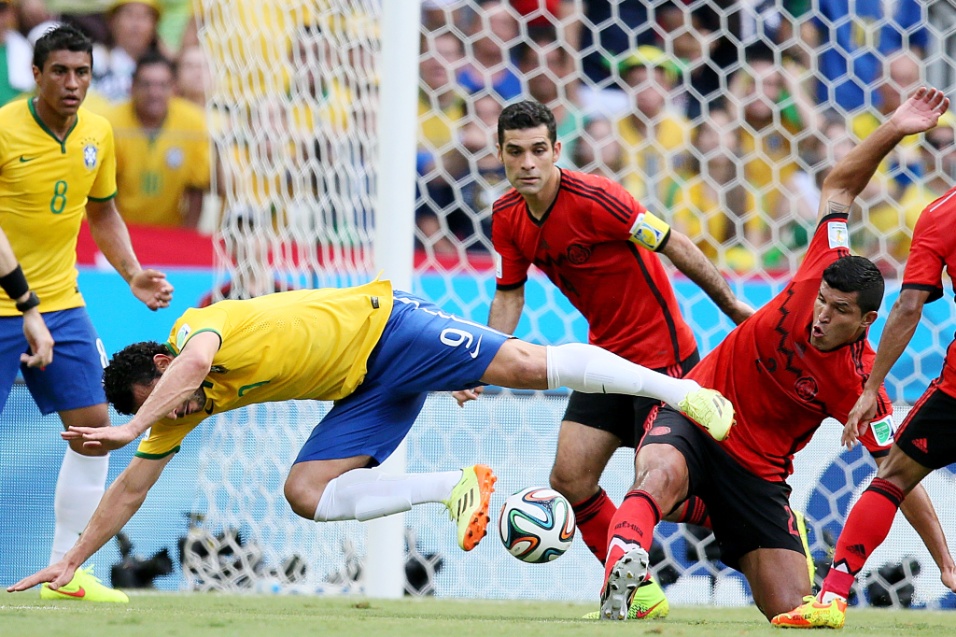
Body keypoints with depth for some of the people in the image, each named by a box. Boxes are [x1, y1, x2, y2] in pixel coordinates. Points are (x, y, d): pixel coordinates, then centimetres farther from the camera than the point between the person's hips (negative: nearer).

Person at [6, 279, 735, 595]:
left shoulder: (200, 326, -21)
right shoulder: (180, 412, 2)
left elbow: (195, 359, -46)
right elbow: (130, 489, 10)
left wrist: (132, 427, -49)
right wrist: (70, 562, 7)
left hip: (380, 326, -8)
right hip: (365, 392, 8)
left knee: (521, 364, -21)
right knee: (308, 492, -8)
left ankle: (687, 392, -15)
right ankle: (458, 488, -6)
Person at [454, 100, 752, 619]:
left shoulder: (593, 199, -24)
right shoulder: (507, 217, -1)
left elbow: (674, 246, -17)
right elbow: (509, 294, 10)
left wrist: (733, 307, -10)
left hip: (662, 352, -7)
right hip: (607, 356, 7)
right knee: (570, 478, -2)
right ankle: (639, 590, 13)